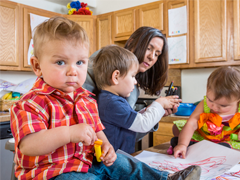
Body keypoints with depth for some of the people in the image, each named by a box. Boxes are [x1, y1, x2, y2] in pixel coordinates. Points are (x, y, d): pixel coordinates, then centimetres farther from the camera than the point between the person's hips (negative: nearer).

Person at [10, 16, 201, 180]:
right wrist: (69, 133, -38)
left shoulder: (86, 99, 7)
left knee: (121, 163, 3)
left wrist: (105, 145, -3)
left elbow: (96, 129, 18)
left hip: (89, 161, 8)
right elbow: (27, 146, -30)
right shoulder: (31, 104, -18)